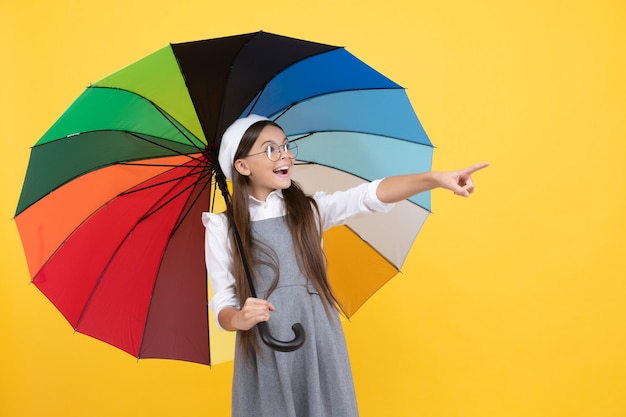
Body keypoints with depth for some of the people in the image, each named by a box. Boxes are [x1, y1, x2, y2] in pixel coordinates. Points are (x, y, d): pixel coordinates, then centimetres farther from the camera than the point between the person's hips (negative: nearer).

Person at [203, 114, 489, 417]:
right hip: (264, 355, -2)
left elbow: (370, 196, -11)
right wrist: (238, 319, -25)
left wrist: (435, 179, -25)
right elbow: (222, 304, -1)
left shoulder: (310, 210, 5)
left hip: (320, 347, 2)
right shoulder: (222, 229, -1)